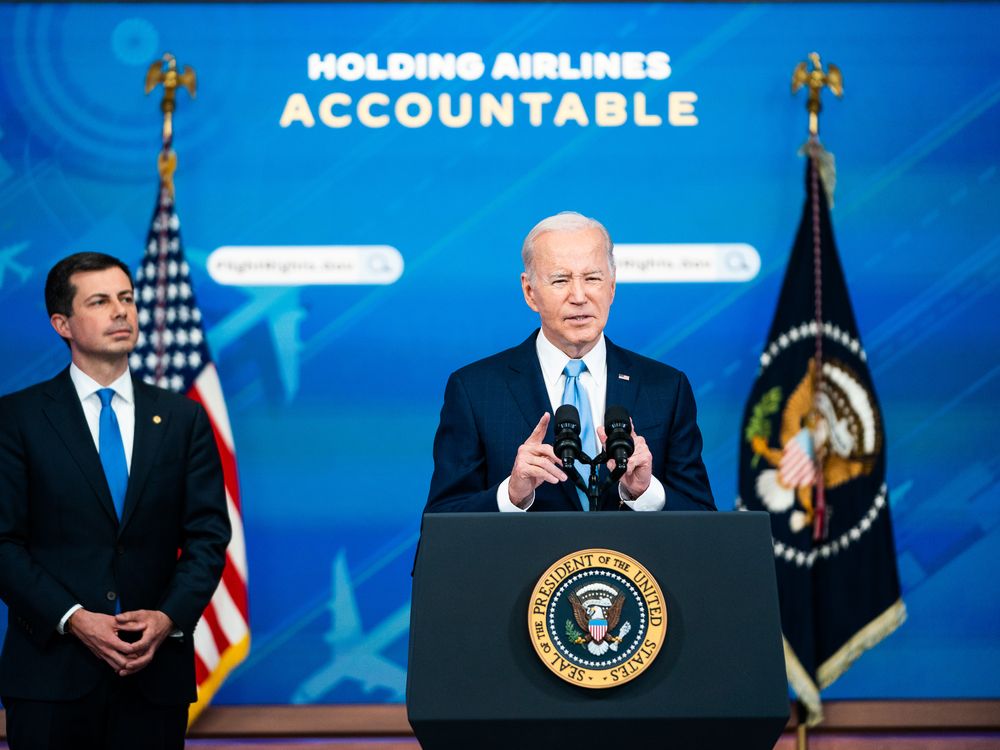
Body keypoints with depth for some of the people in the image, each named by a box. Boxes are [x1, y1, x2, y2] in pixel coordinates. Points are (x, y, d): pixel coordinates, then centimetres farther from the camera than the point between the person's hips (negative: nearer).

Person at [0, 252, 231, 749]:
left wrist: (169, 617, -10)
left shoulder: (183, 419, 9)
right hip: (52, 672, -2)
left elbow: (208, 535, 6)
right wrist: (73, 619, -14)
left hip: (155, 672, 2)